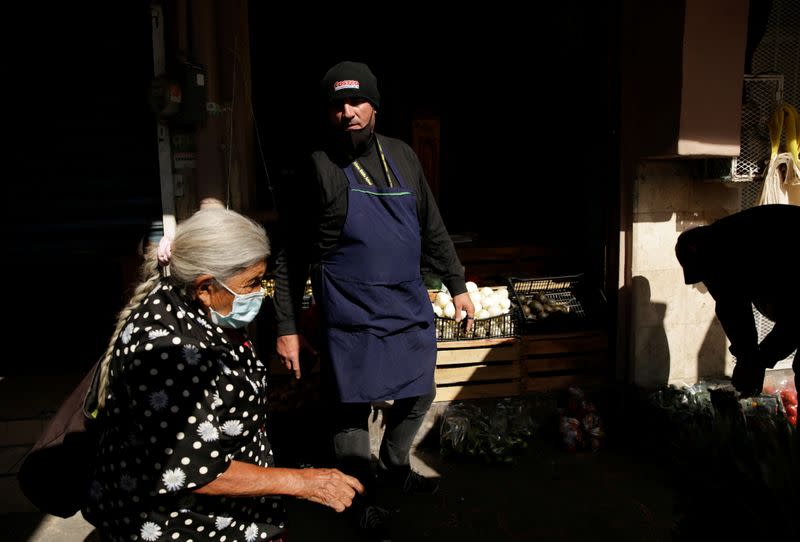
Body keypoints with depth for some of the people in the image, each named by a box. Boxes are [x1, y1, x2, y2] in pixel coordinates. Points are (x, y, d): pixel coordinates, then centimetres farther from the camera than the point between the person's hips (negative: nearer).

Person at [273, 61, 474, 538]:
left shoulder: (402, 157, 6)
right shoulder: (317, 169, -8)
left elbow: (433, 230, 14)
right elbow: (291, 259, -5)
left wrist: (458, 286, 15)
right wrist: (287, 328, -6)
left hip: (411, 311, 6)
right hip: (352, 319, -5)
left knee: (419, 395, 18)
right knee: (353, 411, 6)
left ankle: (395, 468, 44)